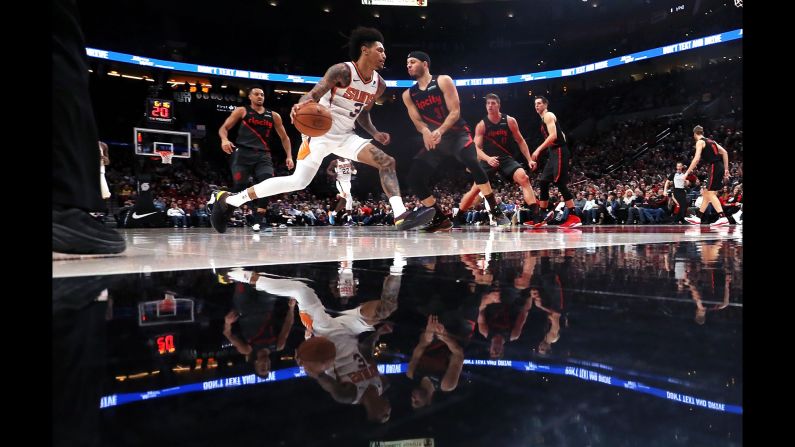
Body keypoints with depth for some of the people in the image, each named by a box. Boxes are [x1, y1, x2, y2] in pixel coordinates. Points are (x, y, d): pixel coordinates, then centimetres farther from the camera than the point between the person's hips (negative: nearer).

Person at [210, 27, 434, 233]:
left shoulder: (379, 84, 8)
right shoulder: (342, 71, -13)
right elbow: (313, 95, -20)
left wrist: (375, 133, 6)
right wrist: (302, 105, -43)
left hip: (345, 135, 7)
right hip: (321, 132, -7)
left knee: (387, 162, -7)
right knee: (299, 181, -11)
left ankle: (401, 216, -16)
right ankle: (227, 199, -1)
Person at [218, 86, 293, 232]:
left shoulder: (273, 116, 16)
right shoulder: (242, 111, 9)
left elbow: (284, 138, 23)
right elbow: (224, 128, 6)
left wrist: (289, 156, 11)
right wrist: (224, 140, -17)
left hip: (263, 155, 3)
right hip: (243, 153, -2)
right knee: (239, 186, -14)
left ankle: (257, 221, -15)